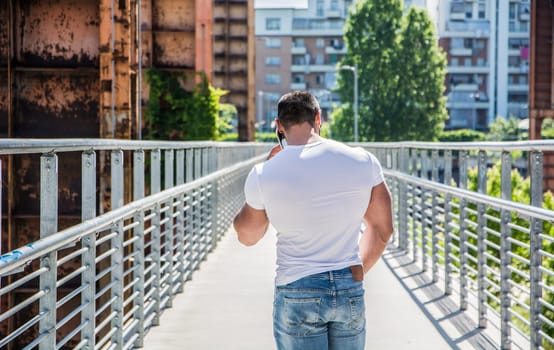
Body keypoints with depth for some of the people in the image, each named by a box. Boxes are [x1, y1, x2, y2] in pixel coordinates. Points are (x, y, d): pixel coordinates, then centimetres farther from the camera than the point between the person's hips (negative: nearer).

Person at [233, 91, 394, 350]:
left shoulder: (265, 175, -8)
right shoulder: (363, 162, -3)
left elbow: (246, 237, 9)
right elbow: (382, 230, 9)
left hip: (296, 292, -2)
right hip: (350, 290, 2)